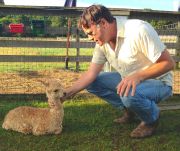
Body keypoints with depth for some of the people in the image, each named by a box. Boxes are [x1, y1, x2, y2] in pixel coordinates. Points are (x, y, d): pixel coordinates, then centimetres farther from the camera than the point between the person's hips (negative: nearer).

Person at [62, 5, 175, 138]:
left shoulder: (139, 31, -27)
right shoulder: (102, 42, -5)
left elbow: (168, 63, -25)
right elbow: (91, 74, -2)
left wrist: (138, 76, -38)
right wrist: (66, 94, -10)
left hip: (158, 82, -7)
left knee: (129, 94, -37)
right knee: (92, 82, -4)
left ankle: (152, 118, -4)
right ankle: (130, 109, 10)